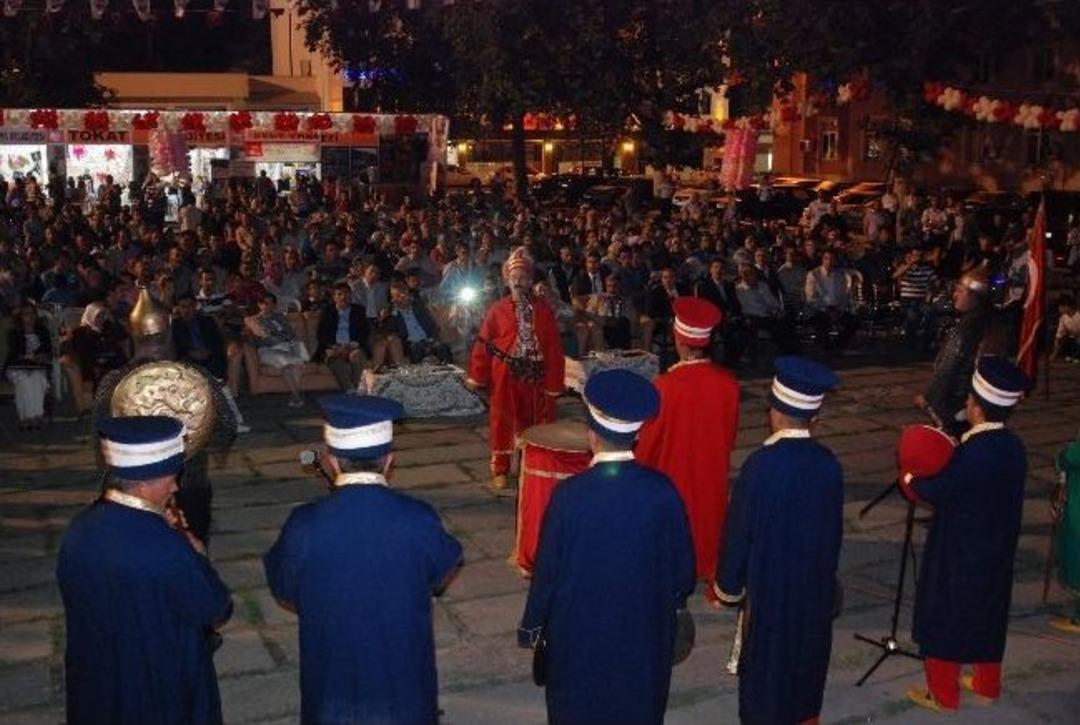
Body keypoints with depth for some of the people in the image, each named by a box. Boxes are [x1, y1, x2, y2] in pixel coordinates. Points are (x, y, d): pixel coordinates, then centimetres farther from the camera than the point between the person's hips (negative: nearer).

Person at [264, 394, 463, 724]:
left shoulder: (304, 526, -22)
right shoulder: (419, 520, -21)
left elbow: (287, 597, -4)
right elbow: (441, 580, -2)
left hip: (333, 678, 0)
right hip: (404, 674, 0)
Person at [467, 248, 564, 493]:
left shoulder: (544, 311, 1)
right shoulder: (497, 310, -3)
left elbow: (554, 349, -1)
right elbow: (483, 343, -2)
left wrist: (554, 383, -4)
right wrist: (477, 376, -4)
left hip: (534, 378, 1)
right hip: (505, 377, -1)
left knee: (534, 423, 9)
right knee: (502, 422, 5)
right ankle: (500, 470, 17)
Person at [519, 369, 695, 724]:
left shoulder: (569, 494, -22)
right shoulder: (662, 491, -16)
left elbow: (546, 568, -13)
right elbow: (683, 562, -4)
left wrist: (532, 625, 2)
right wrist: (675, 600, 16)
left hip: (580, 633, -2)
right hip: (645, 634, 2)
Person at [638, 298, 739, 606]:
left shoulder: (666, 384, -26)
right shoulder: (727, 382, -14)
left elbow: (649, 437, -14)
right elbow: (731, 431, 0)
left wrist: (639, 466, 4)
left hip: (673, 471, -4)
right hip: (713, 469, 4)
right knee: (710, 516, 21)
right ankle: (715, 585, 34)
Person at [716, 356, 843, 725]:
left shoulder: (761, 464, -23)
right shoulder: (828, 463, -9)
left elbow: (738, 529, -14)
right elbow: (834, 529, 2)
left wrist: (728, 583, 0)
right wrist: (824, 573, 17)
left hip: (769, 583, -4)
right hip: (815, 583, 4)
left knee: (767, 657, 11)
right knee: (807, 653, 20)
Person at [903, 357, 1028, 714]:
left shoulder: (972, 455, -29)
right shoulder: (1013, 446, -5)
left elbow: (933, 491, -18)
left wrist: (909, 478, 0)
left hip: (958, 556, -7)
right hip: (995, 553, 8)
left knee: (944, 619, 9)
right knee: (988, 617, 22)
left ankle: (943, 695, 22)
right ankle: (987, 686, 38)